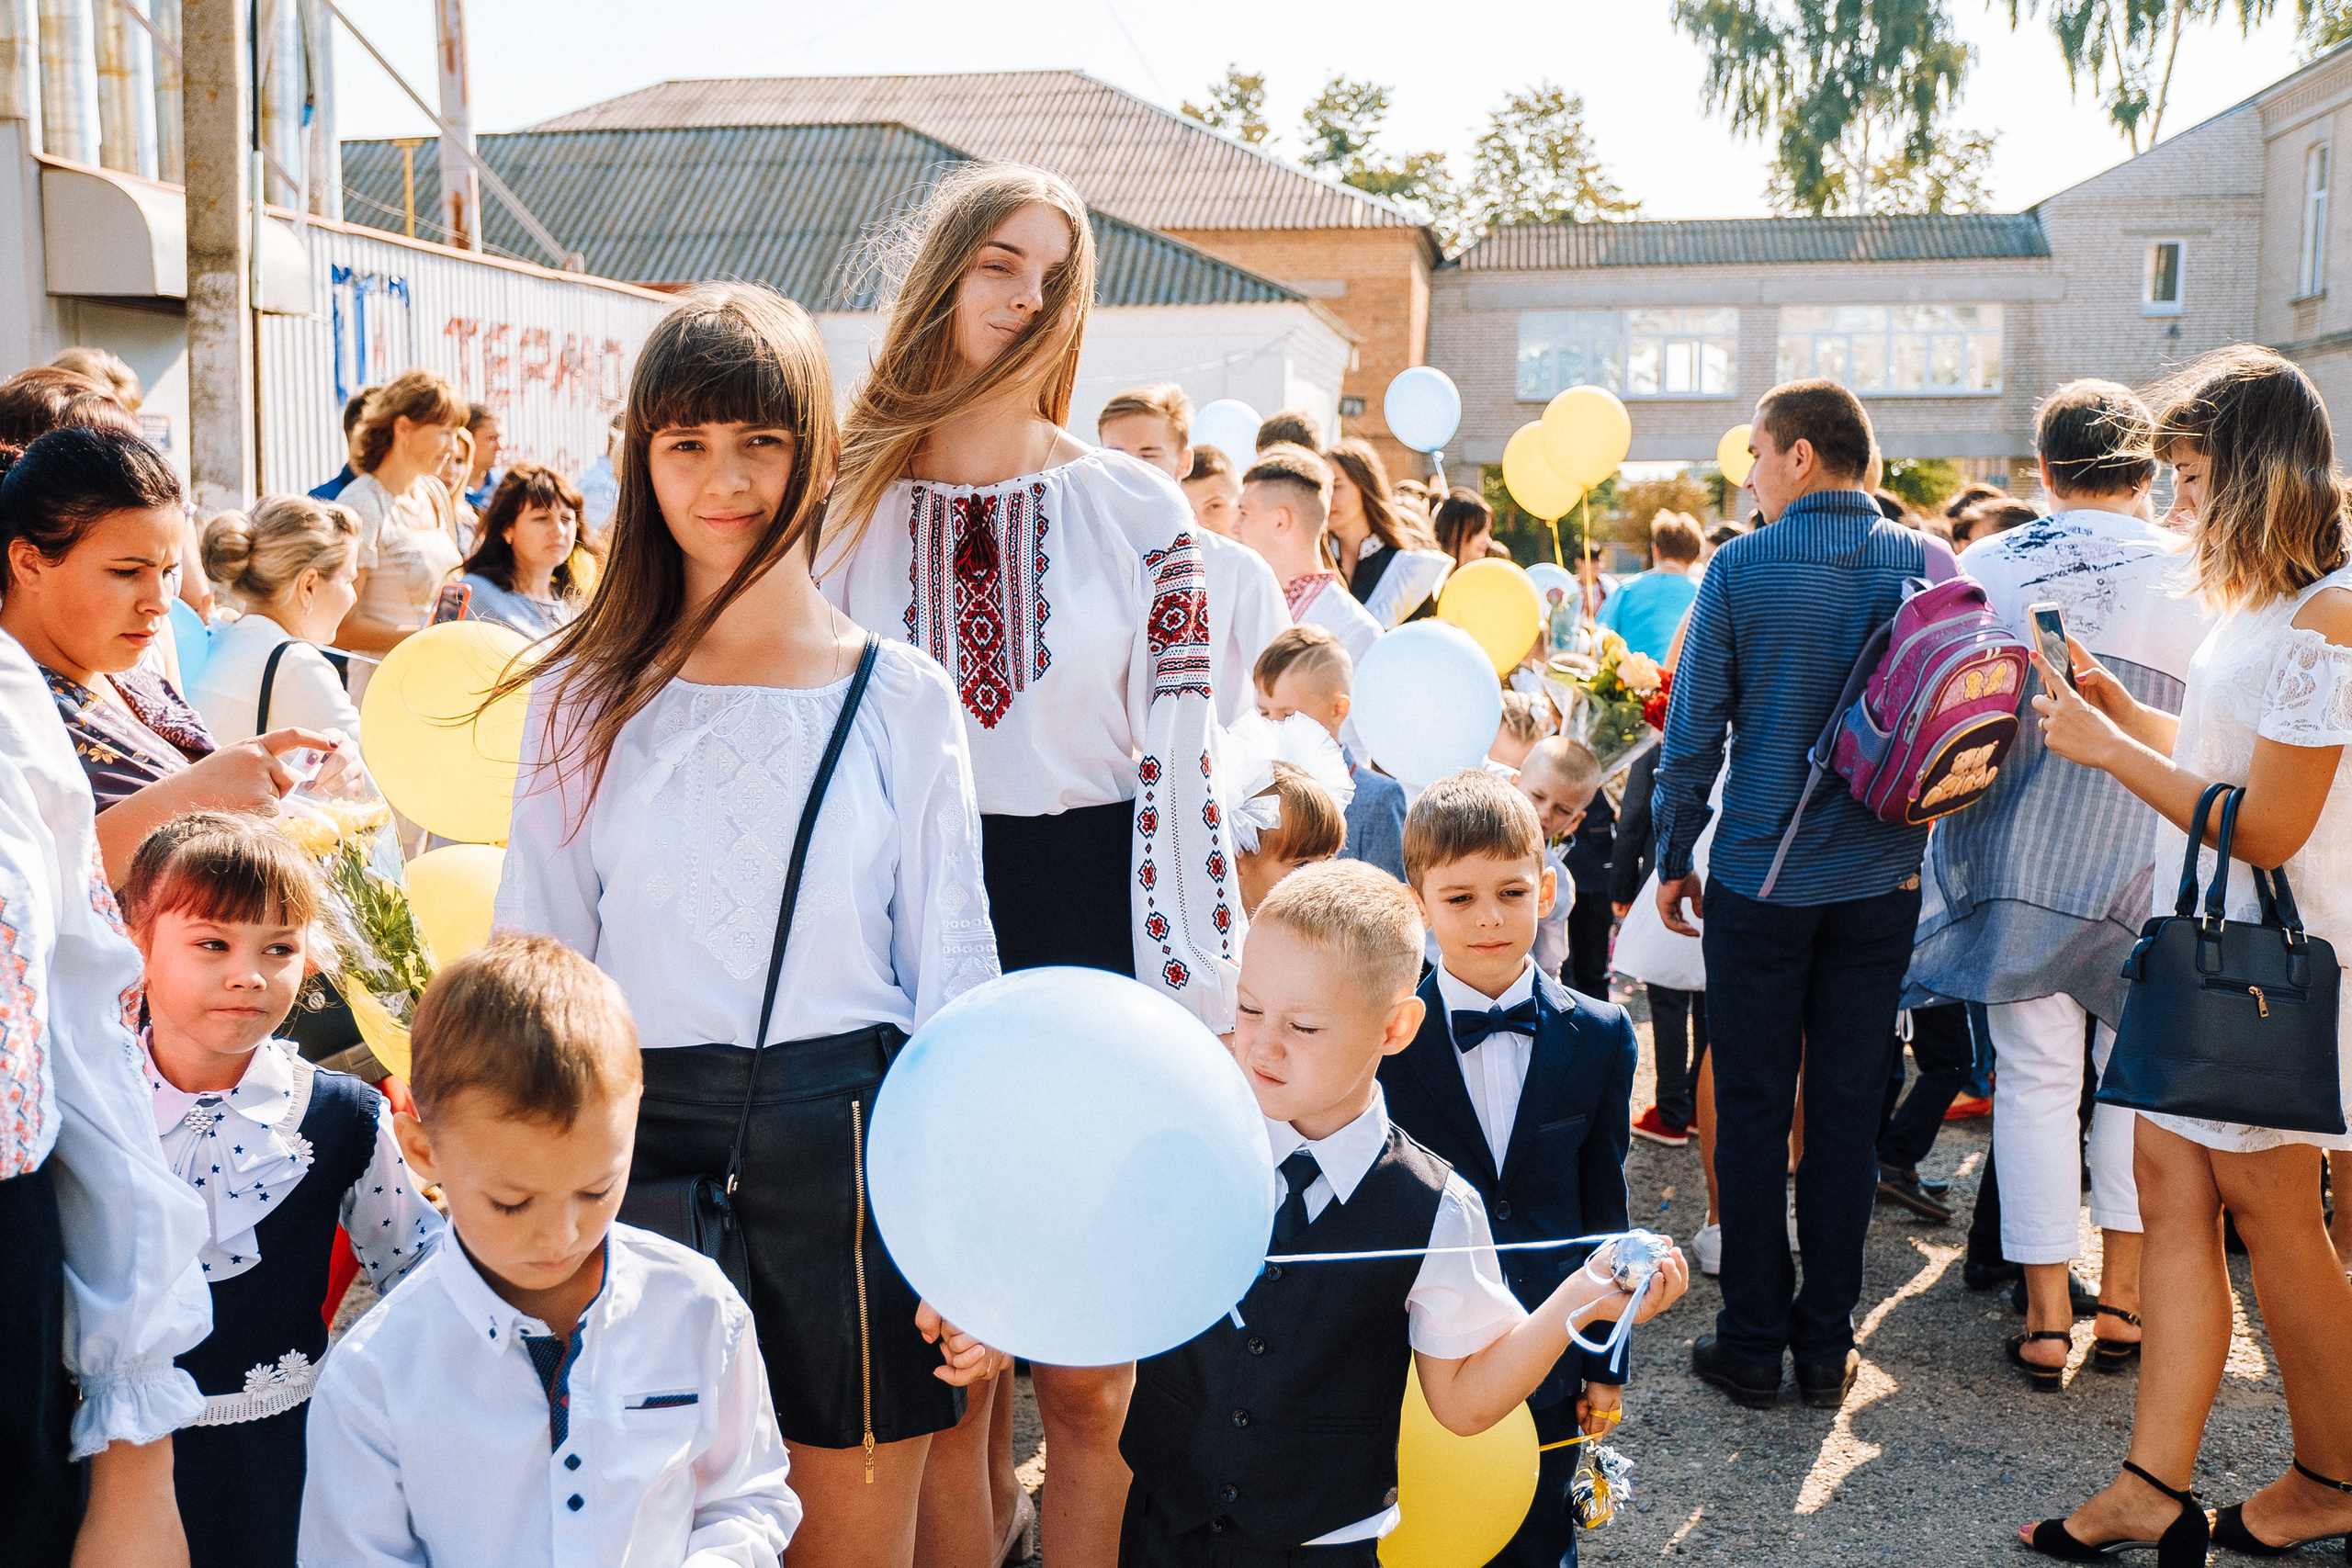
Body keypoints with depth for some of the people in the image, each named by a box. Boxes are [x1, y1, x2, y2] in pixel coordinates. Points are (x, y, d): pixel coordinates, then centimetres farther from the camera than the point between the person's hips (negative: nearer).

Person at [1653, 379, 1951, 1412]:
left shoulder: (1740, 568, -8)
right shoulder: (1923, 562, -1)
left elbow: (1694, 731, -6)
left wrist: (1672, 859, 5)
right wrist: (1917, 831, 15)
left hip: (1761, 873, -2)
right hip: (1882, 878, 2)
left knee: (1751, 1111, 7)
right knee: (1847, 1111, 9)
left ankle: (1752, 1346, 13)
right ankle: (1826, 1345, 16)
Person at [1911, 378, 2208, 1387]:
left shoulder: (1990, 566, -4)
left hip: (2025, 851, 0)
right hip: (2152, 857, 0)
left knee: (2036, 1078, 6)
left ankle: (2046, 1317, 10)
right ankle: (2122, 1301, 19)